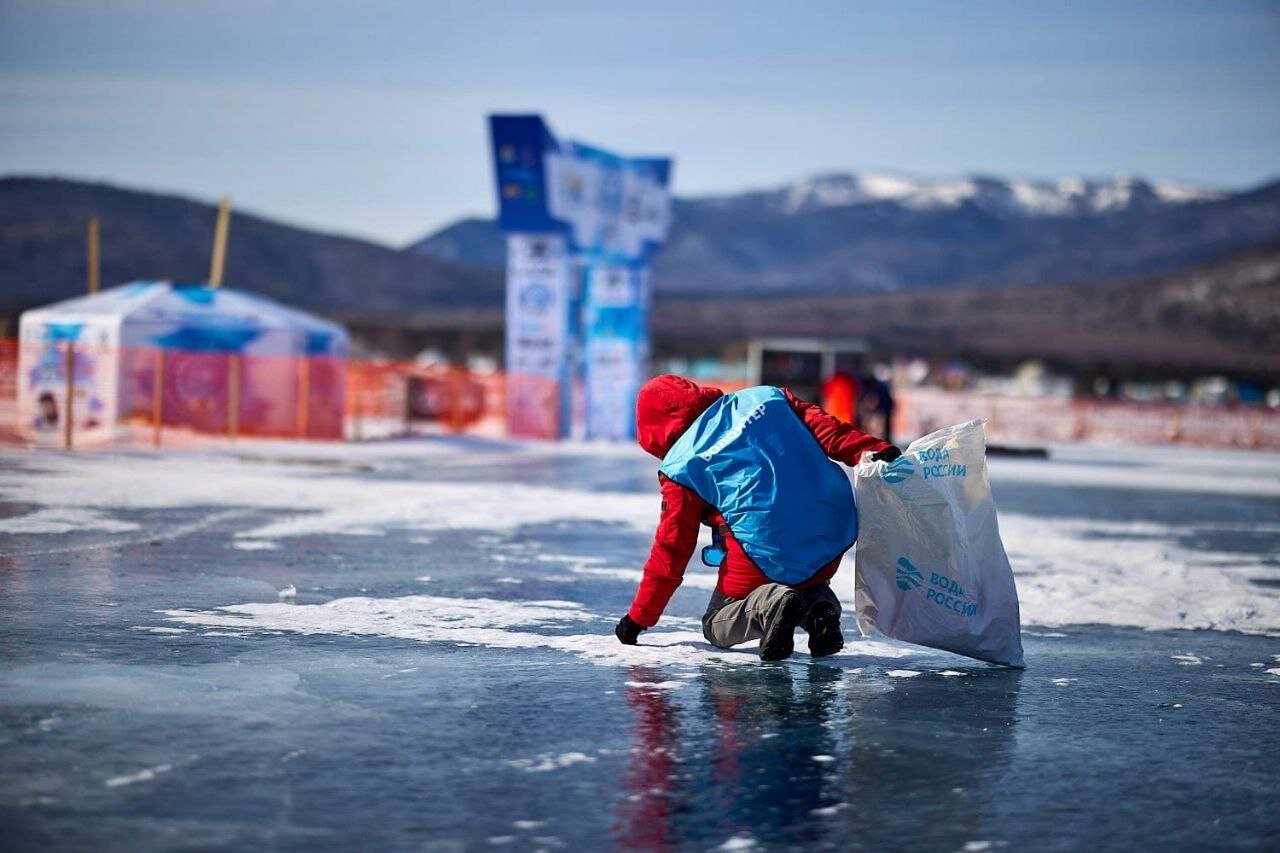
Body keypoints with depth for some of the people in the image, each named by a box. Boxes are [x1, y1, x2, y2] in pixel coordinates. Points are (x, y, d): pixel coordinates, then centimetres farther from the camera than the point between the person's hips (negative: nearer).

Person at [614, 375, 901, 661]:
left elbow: (670, 550, 6)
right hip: (833, 538, 5)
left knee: (716, 628, 18)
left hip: (764, 556, -5)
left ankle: (769, 605, -17)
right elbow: (826, 428, 4)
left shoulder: (680, 466, 3)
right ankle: (821, 607, -1)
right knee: (808, 583, 38)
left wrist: (638, 618, 16)